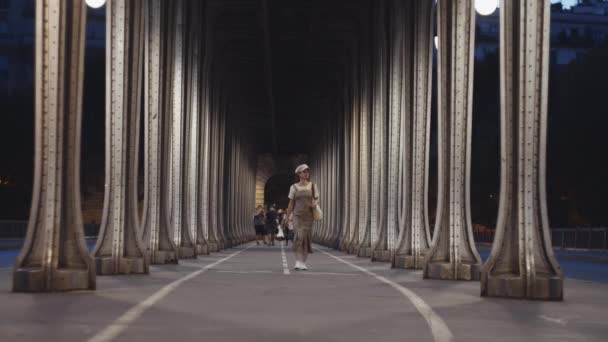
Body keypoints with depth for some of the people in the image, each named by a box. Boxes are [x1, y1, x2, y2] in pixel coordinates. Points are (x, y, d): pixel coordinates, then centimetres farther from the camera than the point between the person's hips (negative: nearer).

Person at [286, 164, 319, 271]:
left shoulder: (313, 186, 6)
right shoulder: (294, 187, 4)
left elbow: (317, 199, 9)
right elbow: (291, 204, 7)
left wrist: (315, 204, -15)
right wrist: (287, 217, 5)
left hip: (309, 216, 2)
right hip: (297, 216, -2)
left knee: (307, 239, 1)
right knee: (298, 237, -18)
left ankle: (303, 263, 13)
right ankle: (298, 262, -20)